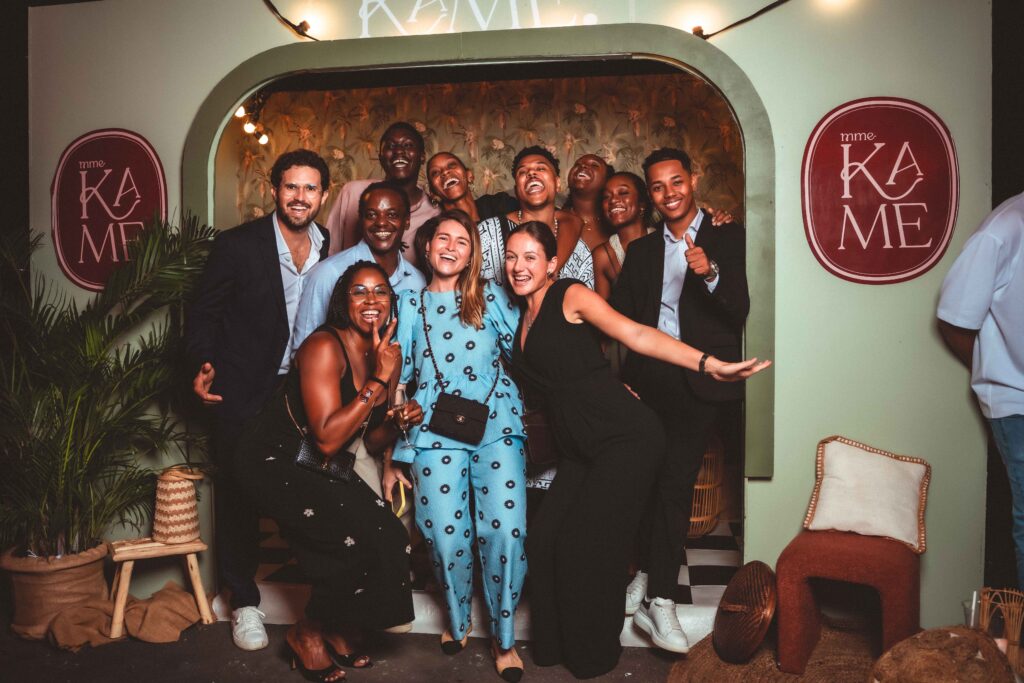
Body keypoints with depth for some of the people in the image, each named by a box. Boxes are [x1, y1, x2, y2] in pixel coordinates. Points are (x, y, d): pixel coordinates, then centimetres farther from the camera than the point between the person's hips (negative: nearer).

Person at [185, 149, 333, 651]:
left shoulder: (330, 251, 3)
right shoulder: (237, 245, -8)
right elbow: (203, 313, -4)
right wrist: (204, 365, -19)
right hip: (243, 395, -2)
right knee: (238, 496, 8)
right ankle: (244, 602, 24)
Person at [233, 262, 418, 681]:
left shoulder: (386, 355, 0)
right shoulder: (324, 347, -23)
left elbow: (370, 441, 7)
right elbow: (328, 439, -30)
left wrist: (399, 420, -14)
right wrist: (379, 380, -30)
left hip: (326, 470, 8)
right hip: (276, 463, -8)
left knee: (390, 537, -5)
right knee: (362, 540, -18)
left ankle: (339, 633, 18)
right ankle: (309, 635, 9)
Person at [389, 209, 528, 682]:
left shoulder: (491, 296, 12)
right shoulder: (410, 303, 14)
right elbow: (399, 378, 14)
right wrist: (394, 456, 12)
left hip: (496, 424, 0)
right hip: (435, 430, 1)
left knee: (506, 529, -12)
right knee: (446, 536, -8)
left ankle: (504, 637, 9)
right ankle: (457, 621, 21)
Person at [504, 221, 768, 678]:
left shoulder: (571, 295, -6)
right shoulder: (522, 318, 15)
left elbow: (636, 335, -17)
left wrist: (708, 364, -27)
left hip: (626, 436, -7)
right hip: (579, 448, 7)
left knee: (586, 543, -6)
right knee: (545, 539, 1)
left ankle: (593, 656, 16)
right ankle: (554, 645, 22)